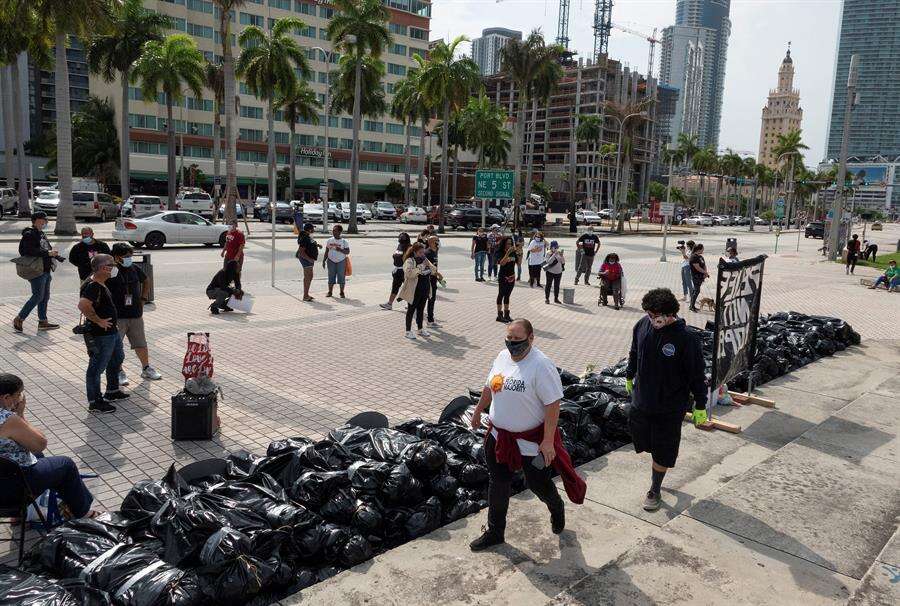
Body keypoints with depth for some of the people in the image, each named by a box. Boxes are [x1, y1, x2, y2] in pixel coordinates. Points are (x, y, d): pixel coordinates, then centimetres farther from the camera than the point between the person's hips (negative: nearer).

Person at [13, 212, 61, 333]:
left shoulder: (41, 234, 17)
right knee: (38, 296, -8)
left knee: (45, 297, 12)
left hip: (46, 270, 10)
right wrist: (48, 253, -25)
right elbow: (30, 251, -24)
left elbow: (48, 249, 24)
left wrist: (56, 256, 9)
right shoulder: (29, 234, -11)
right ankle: (18, 319, 3)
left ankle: (43, 322, 20)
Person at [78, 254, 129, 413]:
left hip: (112, 332, 11)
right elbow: (83, 305, -37)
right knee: (97, 367, 0)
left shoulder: (101, 284, 9)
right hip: (100, 335, -11)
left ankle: (112, 391, 42)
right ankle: (95, 402, 10)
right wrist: (99, 321, -27)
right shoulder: (93, 286, -23)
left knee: (117, 359, 26)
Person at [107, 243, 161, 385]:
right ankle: (119, 372, 19)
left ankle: (146, 369, 29)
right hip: (117, 317, -5)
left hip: (136, 315, 5)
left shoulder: (134, 269, 4)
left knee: (141, 344, 14)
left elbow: (146, 282, 23)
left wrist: (143, 299, 14)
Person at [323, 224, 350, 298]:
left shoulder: (344, 241, -4)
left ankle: (342, 292, 12)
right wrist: (324, 260, 5)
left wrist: (341, 250, -22)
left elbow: (347, 252, -5)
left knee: (341, 277, 2)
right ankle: (330, 292, 14)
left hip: (341, 261, -2)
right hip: (331, 261, 2)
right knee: (331, 276, 5)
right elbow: (327, 252, 10)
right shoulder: (329, 240, 5)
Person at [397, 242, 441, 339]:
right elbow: (409, 273, -30)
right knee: (411, 310, 3)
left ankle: (420, 329, 28)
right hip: (414, 291, -7)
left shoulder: (424, 259, 10)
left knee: (421, 309, 16)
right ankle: (408, 331, 11)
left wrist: (429, 265, -9)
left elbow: (433, 271, 11)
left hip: (425, 290, 7)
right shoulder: (409, 261, -13)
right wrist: (421, 266, -29)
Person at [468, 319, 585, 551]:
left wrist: (548, 441, -24)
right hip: (499, 435, 6)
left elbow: (553, 404, -23)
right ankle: (495, 532, 31)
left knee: (538, 484, 13)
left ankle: (557, 510, 47)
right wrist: (478, 411, 22)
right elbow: (489, 387, 15)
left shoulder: (541, 365, -24)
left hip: (531, 440, -6)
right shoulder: (503, 357, 0)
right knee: (498, 484, 14)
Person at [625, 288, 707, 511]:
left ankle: (655, 490, 29)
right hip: (641, 400, 5)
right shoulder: (642, 325, -7)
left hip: (670, 406, -4)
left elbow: (697, 374, -13)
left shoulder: (687, 338, -21)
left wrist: (700, 406, -7)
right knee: (642, 440, 18)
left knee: (662, 453, 9)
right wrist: (629, 376, 24)